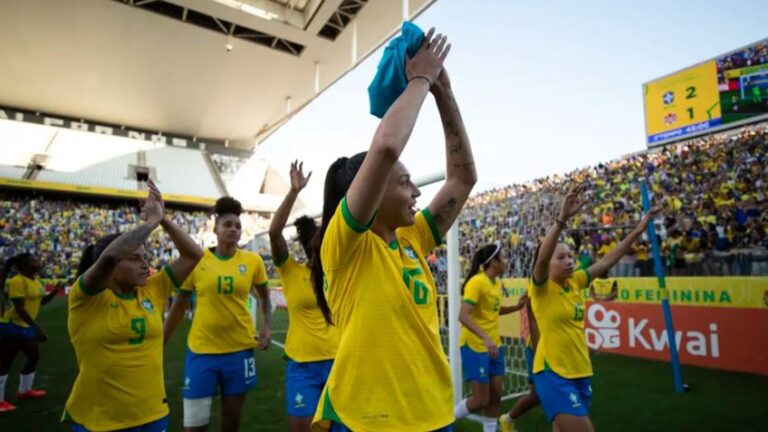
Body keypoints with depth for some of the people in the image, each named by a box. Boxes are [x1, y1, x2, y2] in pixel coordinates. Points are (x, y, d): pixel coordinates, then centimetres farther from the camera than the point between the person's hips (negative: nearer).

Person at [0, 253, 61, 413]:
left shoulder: (36, 279, 6)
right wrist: (37, 328, -25)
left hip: (26, 326, 9)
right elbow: (20, 308, -24)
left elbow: (42, 301, 14)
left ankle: (24, 390, 34)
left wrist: (54, 292, -5)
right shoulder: (18, 281, -21)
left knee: (34, 357, 17)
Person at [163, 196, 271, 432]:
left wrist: (266, 327, -2)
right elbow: (179, 307, 5)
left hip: (240, 348, 1)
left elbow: (264, 297, 11)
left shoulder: (253, 261, -4)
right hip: (201, 350, -1)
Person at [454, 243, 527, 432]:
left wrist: (517, 307, 7)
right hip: (475, 347, -8)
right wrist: (485, 338, -38)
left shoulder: (497, 283, 6)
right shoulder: (477, 282, -20)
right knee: (481, 400, -1)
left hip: (494, 346, 8)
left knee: (496, 396, 10)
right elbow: (463, 316, -29)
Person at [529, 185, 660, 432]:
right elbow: (541, 258, -32)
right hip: (553, 374, -7)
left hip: (581, 372, 7)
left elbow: (608, 260, 8)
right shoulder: (542, 288, -13)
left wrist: (639, 229, 5)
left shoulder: (575, 282, 5)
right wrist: (563, 218, -43)